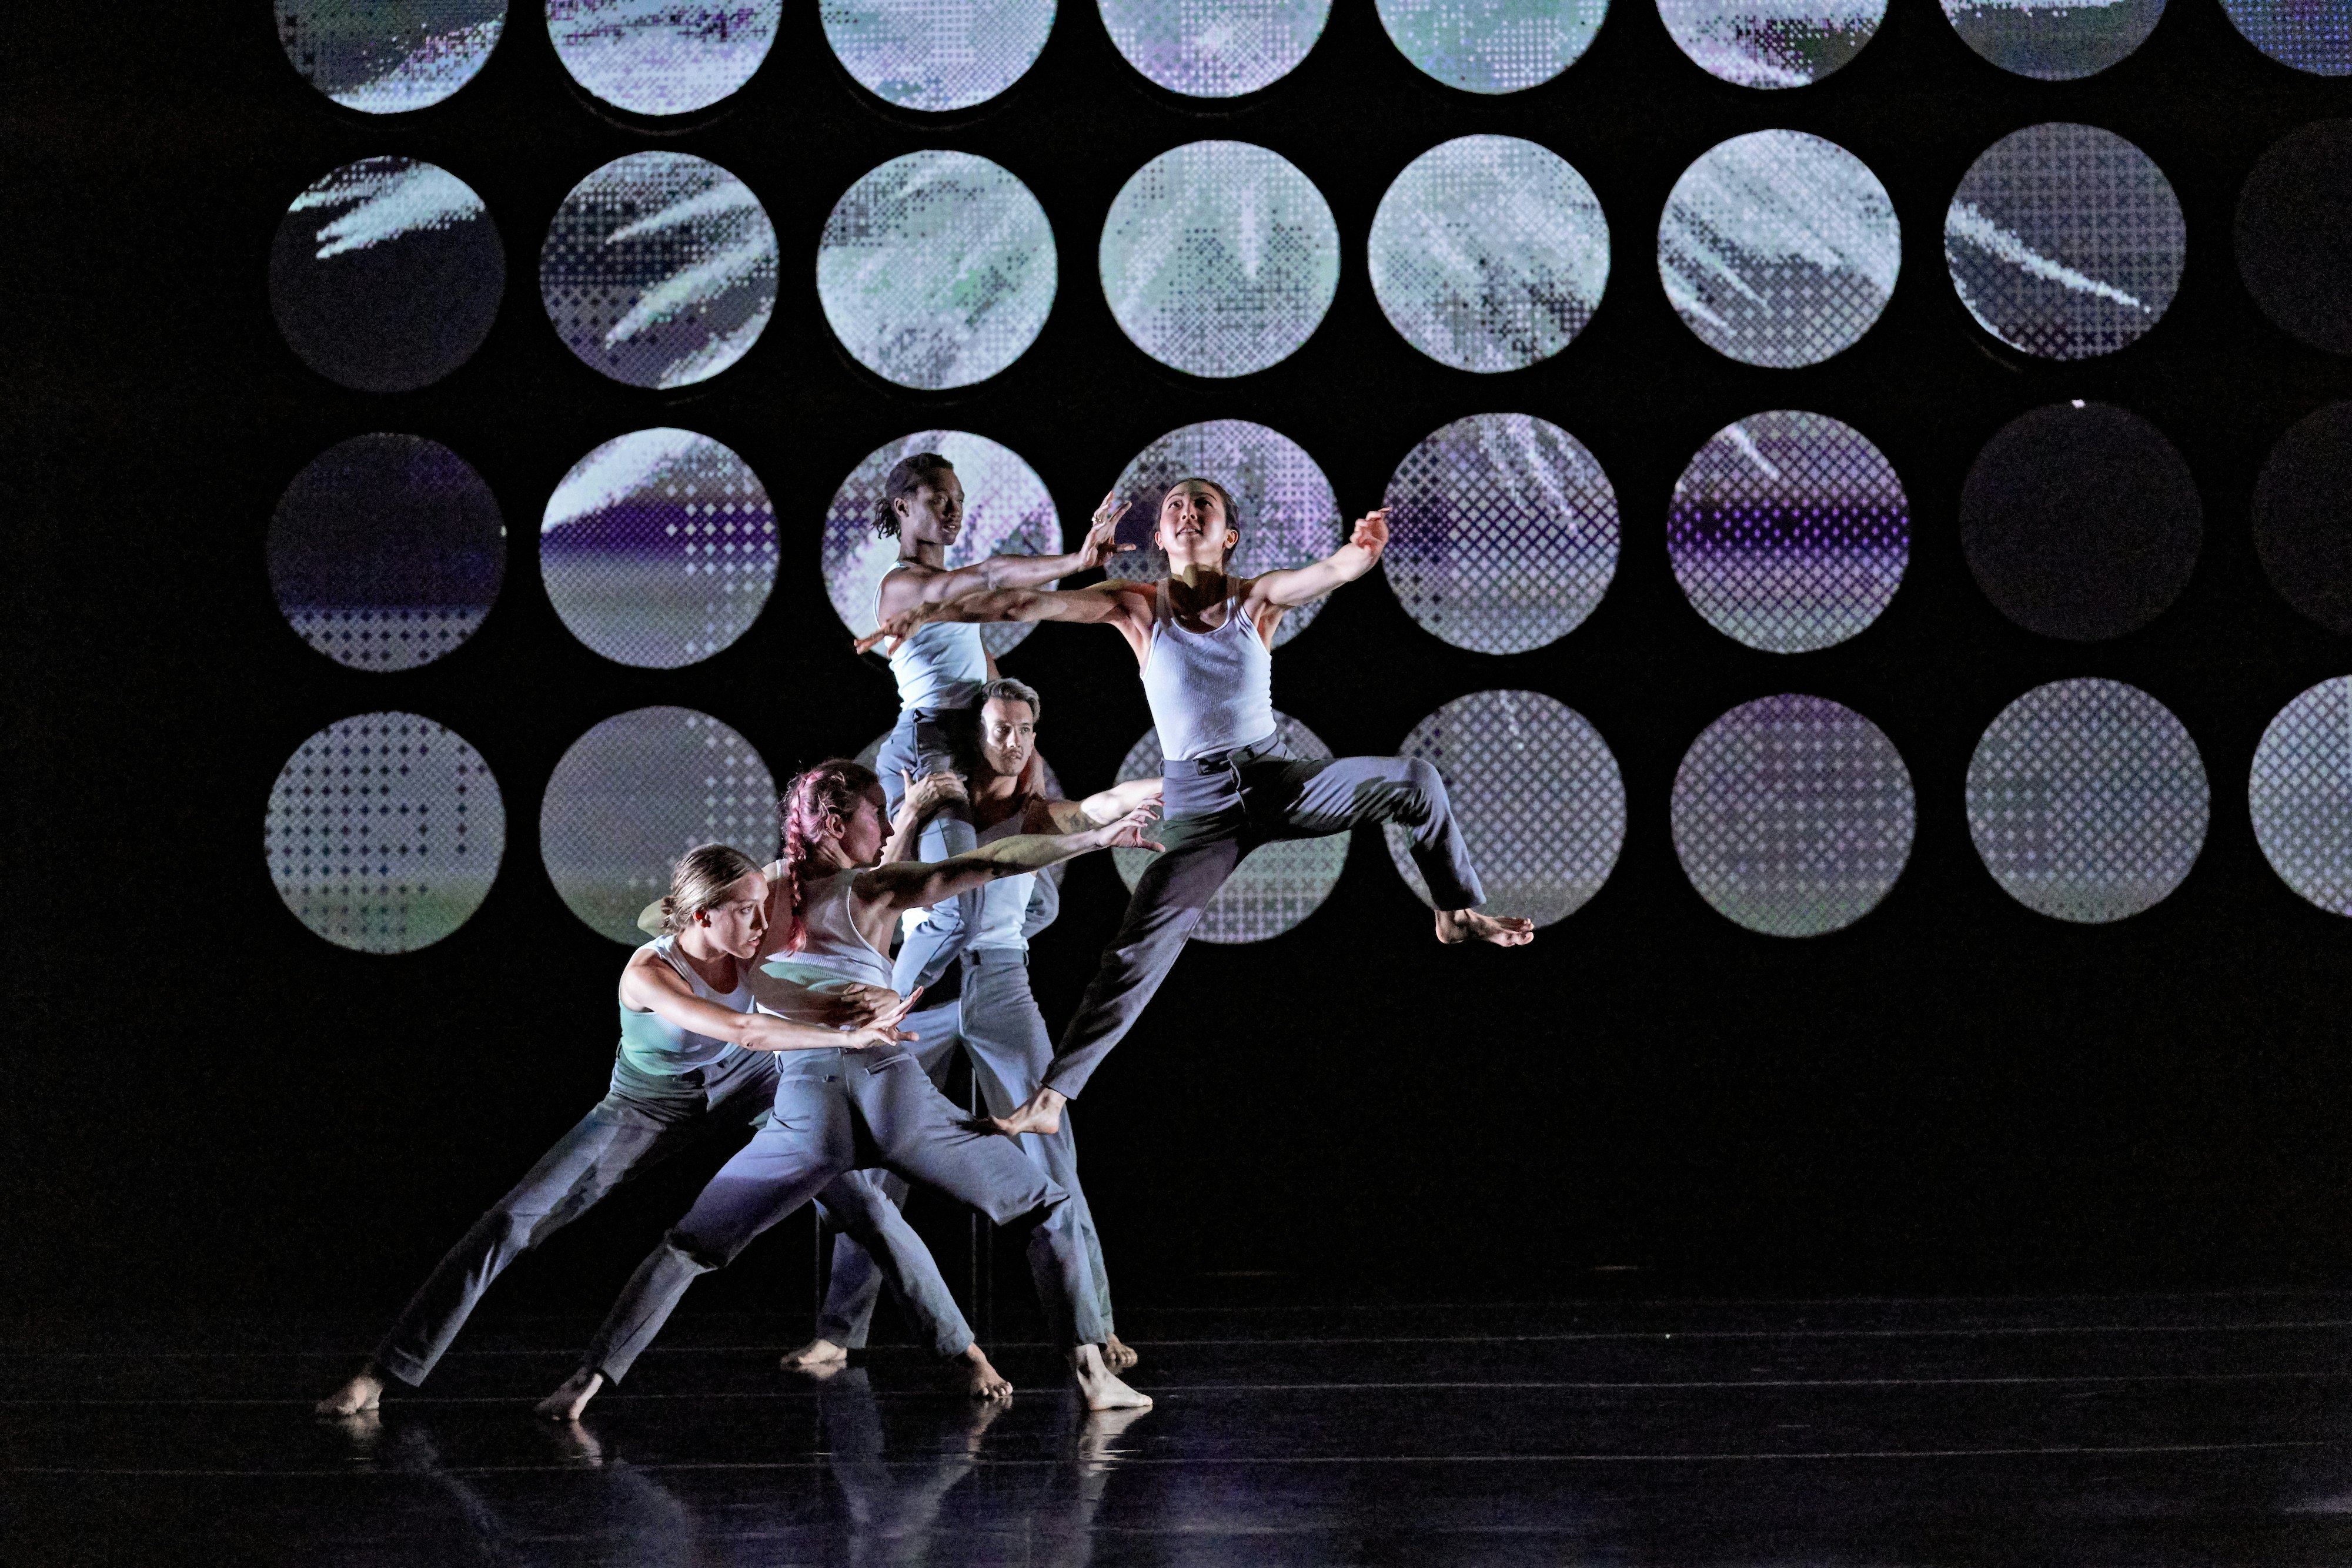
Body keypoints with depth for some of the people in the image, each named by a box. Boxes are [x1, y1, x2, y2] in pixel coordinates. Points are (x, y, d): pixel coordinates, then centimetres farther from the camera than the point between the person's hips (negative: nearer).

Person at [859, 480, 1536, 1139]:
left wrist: (1364, 549, -47)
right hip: (1199, 805, -1)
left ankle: (1459, 913, 9)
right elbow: (1028, 603, -10)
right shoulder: (1139, 608, -3)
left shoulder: (1257, 598, -3)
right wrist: (925, 613, -17)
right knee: (1138, 949, -14)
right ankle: (1050, 1097, -13)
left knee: (1415, 781, -16)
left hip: (1278, 780, 1)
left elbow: (1333, 570, -22)